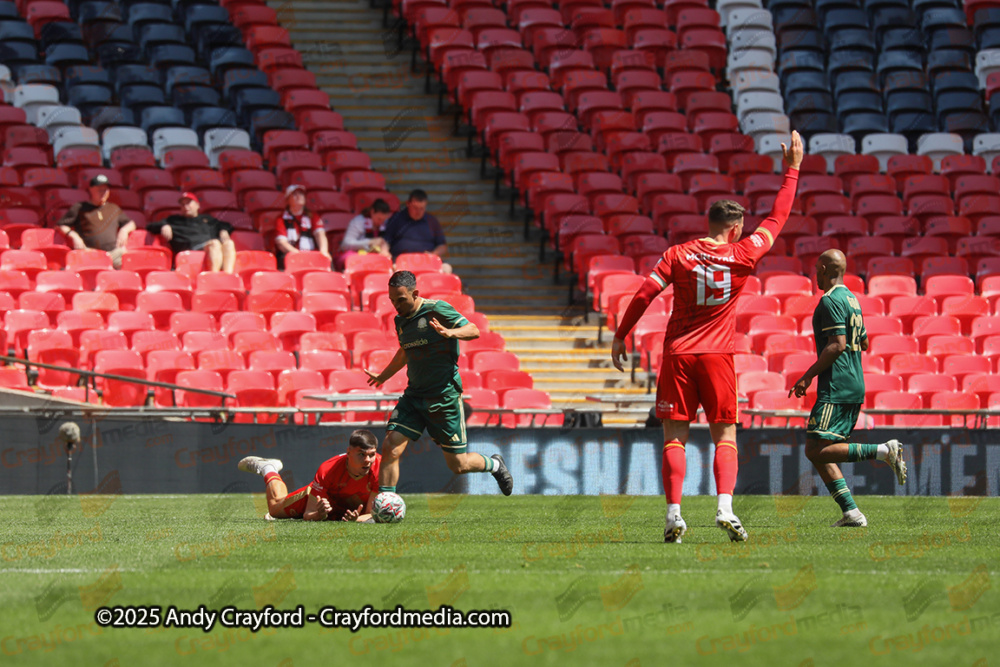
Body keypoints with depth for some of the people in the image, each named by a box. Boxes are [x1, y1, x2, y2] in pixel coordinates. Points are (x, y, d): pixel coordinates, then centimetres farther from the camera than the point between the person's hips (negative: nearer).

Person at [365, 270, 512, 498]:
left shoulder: (436, 310, -11)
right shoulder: (400, 320, 9)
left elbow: (473, 331, -15)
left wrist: (450, 333, -34)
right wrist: (382, 377, 37)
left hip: (444, 397, -6)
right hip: (414, 395, 6)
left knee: (458, 465, 2)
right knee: (390, 448, -14)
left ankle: (495, 465, 34)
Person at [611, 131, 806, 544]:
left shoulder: (678, 255, -1)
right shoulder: (742, 255, -2)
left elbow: (644, 296, -4)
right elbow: (777, 220, 9)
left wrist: (620, 336, 5)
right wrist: (792, 170, 17)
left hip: (677, 355, 1)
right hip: (717, 356, -1)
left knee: (674, 437, 2)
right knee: (725, 436, 5)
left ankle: (674, 515, -6)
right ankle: (725, 508, -12)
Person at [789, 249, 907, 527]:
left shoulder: (831, 301, -11)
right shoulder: (851, 300, 17)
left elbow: (838, 345, -20)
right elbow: (863, 343, 26)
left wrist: (808, 376, -16)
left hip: (836, 388, -10)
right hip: (855, 388, 10)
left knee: (816, 450, -12)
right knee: (821, 453, 9)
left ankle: (883, 451, -19)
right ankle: (851, 513, 0)